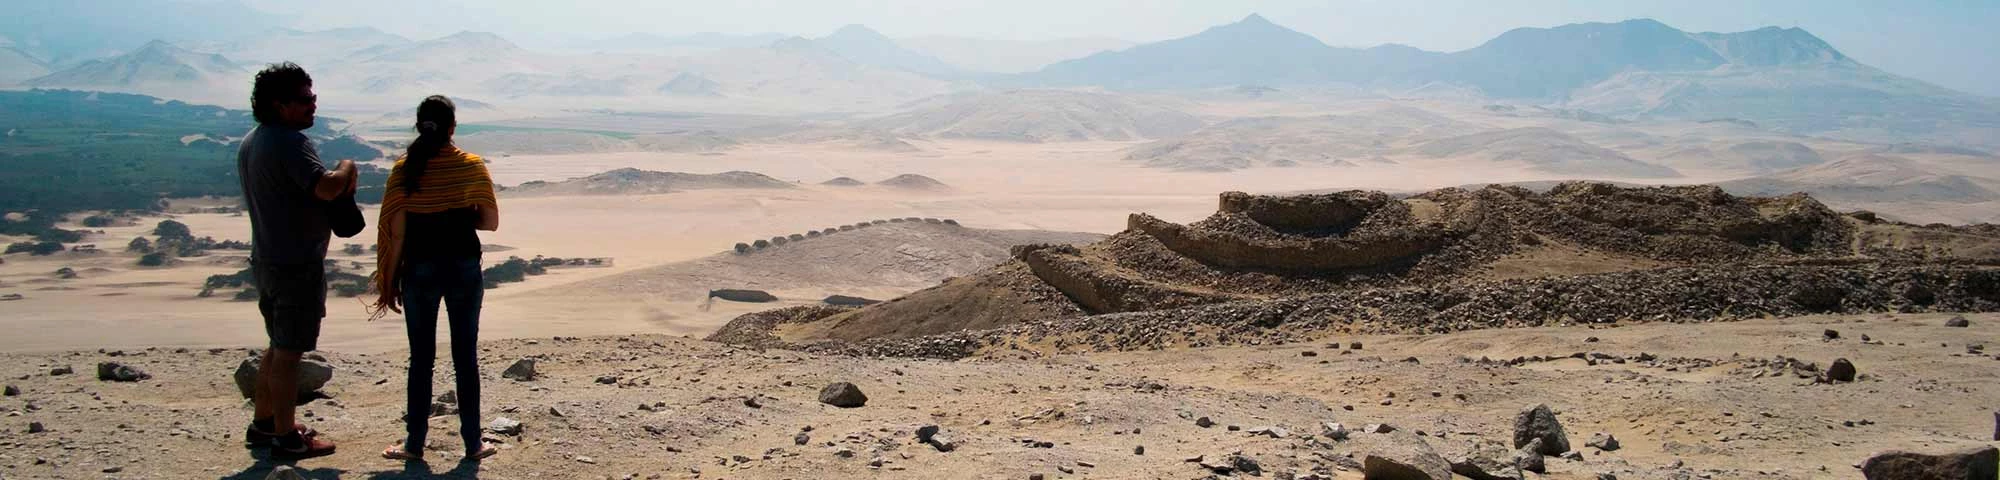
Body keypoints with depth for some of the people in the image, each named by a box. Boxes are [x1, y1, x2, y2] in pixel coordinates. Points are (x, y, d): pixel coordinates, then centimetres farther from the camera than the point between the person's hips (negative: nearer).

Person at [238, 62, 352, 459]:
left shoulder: (251, 143, 12)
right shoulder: (290, 142, -20)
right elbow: (326, 188, -30)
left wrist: (337, 181, 8)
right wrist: (347, 169, -9)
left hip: (267, 259, 10)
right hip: (296, 263, -10)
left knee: (279, 346, 21)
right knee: (289, 351, -1)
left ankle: (263, 423, 30)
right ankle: (285, 437, 7)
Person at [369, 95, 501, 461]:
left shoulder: (404, 169, -5)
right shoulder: (472, 166, -5)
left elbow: (396, 232, -5)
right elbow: (491, 222, -4)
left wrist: (390, 282, 3)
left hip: (420, 270, 0)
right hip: (464, 267, 0)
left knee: (421, 358, 9)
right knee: (465, 358, 7)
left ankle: (415, 443, 14)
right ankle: (472, 443, 11)